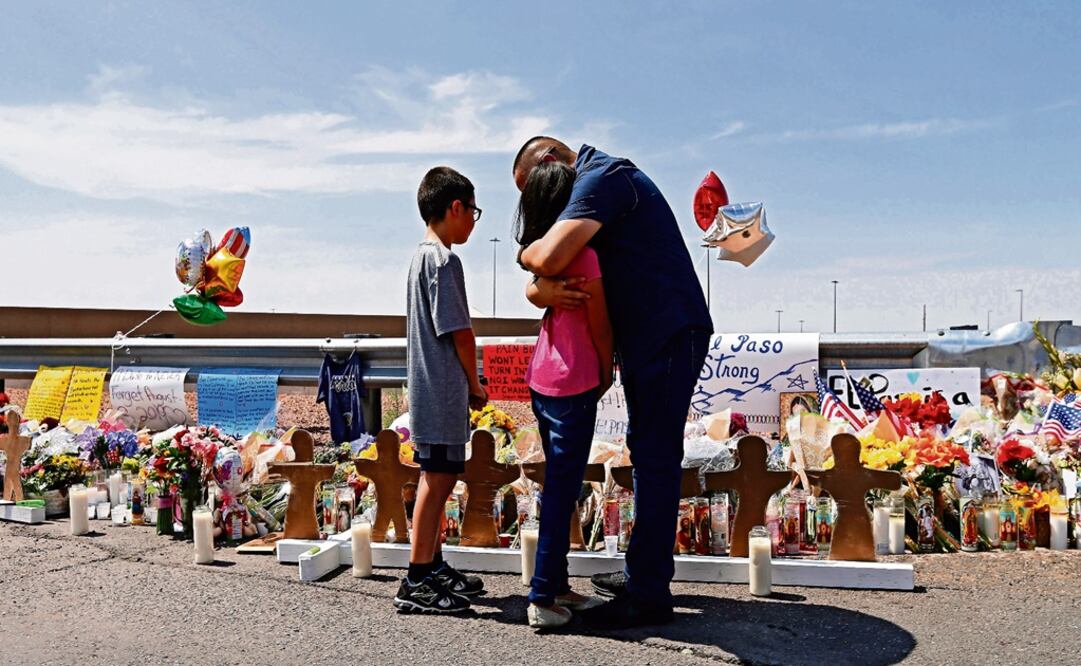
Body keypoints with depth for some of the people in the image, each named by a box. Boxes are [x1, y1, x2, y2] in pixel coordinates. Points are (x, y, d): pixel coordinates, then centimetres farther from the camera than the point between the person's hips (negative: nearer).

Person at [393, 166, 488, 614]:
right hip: (444, 391, -10)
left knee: (440, 477, 15)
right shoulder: (444, 260, -14)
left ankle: (432, 566, 25)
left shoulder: (422, 255, 16)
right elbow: (460, 331, -16)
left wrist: (465, 385, 16)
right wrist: (475, 384, -3)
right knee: (438, 479, -5)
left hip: (429, 388, 10)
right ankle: (417, 583, 0)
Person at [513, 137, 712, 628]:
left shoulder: (603, 177, -15)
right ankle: (642, 572, 29)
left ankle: (649, 595, 0)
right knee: (644, 453, 16)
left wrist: (526, 255, -6)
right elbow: (545, 269, 9)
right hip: (644, 337, 11)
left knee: (655, 459, -7)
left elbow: (549, 257, -30)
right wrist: (541, 289, -15)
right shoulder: (592, 185, 17)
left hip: (670, 335, -11)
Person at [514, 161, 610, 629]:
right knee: (562, 490, -2)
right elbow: (599, 327, -10)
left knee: (559, 486, 17)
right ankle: (543, 599, 5)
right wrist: (606, 373, 5)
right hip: (574, 383, -8)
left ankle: (557, 585, 27)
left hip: (542, 380, 8)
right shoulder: (582, 254, -16)